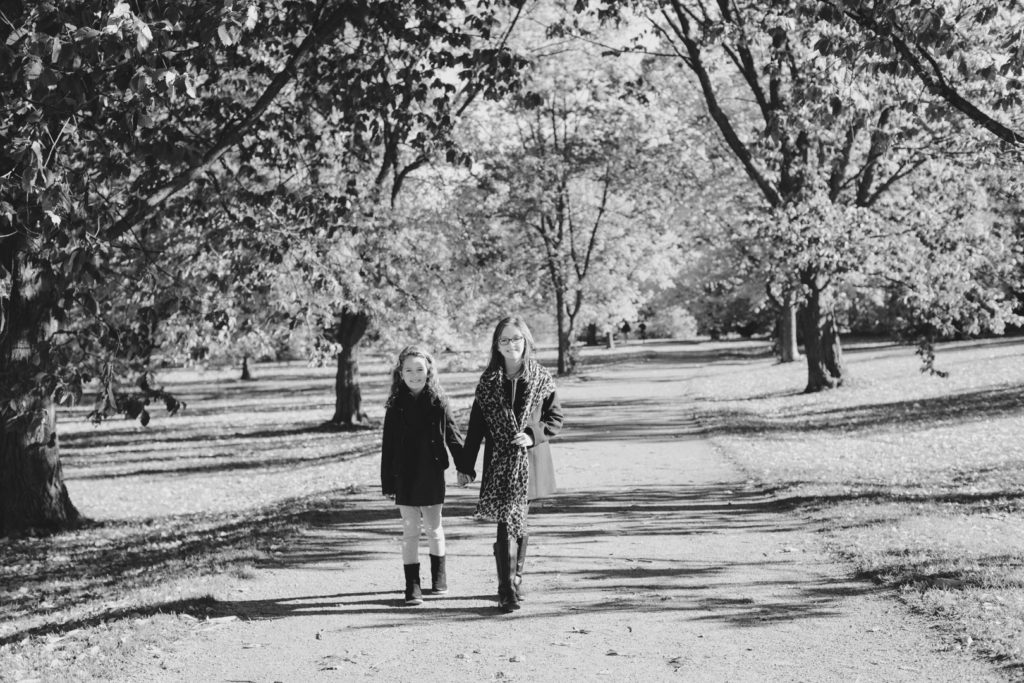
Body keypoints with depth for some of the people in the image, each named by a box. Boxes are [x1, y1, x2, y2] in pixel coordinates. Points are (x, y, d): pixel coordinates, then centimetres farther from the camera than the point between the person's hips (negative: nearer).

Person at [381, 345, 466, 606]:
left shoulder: (438, 403, -2)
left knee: (433, 526, 11)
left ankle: (439, 576, 30)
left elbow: (452, 435, 5)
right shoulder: (396, 406, -2)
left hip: (433, 474, 0)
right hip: (405, 477, 0)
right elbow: (388, 446, 1)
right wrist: (387, 482, 0)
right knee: (409, 530, 1)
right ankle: (412, 586, 4)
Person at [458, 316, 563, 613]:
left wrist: (533, 435, -12)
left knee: (519, 521, 14)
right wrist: (466, 466, 3)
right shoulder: (489, 381, 2)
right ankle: (507, 592, -11)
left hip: (529, 462, 1)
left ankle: (514, 580, 30)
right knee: (507, 522, -10)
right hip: (499, 462, -1)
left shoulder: (541, 379, 1)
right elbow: (476, 425, 5)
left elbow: (556, 418, 6)